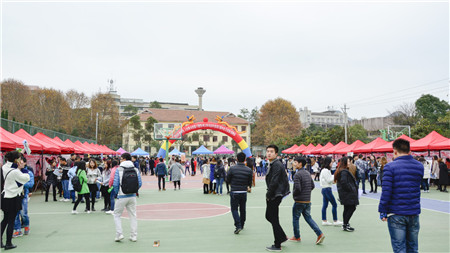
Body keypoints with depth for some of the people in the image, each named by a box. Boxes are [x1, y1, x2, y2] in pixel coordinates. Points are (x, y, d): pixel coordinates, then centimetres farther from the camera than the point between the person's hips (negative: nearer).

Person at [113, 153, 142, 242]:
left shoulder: (118, 170, -9)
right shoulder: (135, 169, 2)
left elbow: (116, 184, -13)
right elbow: (140, 183, 1)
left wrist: (117, 192, 5)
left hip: (122, 196, -4)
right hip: (132, 196, 4)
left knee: (117, 215, 12)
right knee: (133, 215, 12)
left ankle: (119, 234, 3)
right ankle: (134, 236, 14)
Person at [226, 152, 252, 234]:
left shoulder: (232, 169, -12)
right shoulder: (249, 170, -5)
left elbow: (228, 180, -2)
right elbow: (249, 182, 5)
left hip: (234, 192, -3)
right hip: (244, 192, 3)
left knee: (234, 209, 4)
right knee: (242, 209, 18)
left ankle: (238, 226, -11)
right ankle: (242, 225, 30)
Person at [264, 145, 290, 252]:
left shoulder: (277, 165, -18)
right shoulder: (271, 164, 14)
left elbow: (274, 182, -22)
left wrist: (268, 195, -14)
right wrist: (268, 195, 11)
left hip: (276, 195, -10)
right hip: (272, 195, 10)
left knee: (274, 219, -2)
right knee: (269, 216, 17)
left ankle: (277, 245, 8)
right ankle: (282, 236, 29)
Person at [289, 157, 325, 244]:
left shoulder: (297, 174, -17)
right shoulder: (308, 173, 9)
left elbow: (297, 188, -24)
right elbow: (312, 186, 15)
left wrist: (293, 193, -5)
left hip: (299, 201, -7)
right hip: (308, 200, 7)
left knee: (295, 218, 9)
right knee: (308, 218, 14)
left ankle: (297, 237, 19)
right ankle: (320, 234, 2)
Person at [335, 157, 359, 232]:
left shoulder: (340, 171, 14)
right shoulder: (344, 172, -18)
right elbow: (344, 183, -26)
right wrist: (351, 189, -15)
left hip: (344, 194, 10)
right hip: (348, 194, -10)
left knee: (347, 209, 14)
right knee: (352, 208, -5)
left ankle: (345, 225, 20)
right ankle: (345, 225, -2)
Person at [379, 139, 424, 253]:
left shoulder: (390, 167, -11)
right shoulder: (420, 166, 5)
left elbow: (386, 191, -14)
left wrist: (382, 211, -7)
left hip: (396, 215, -4)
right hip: (414, 213, 5)